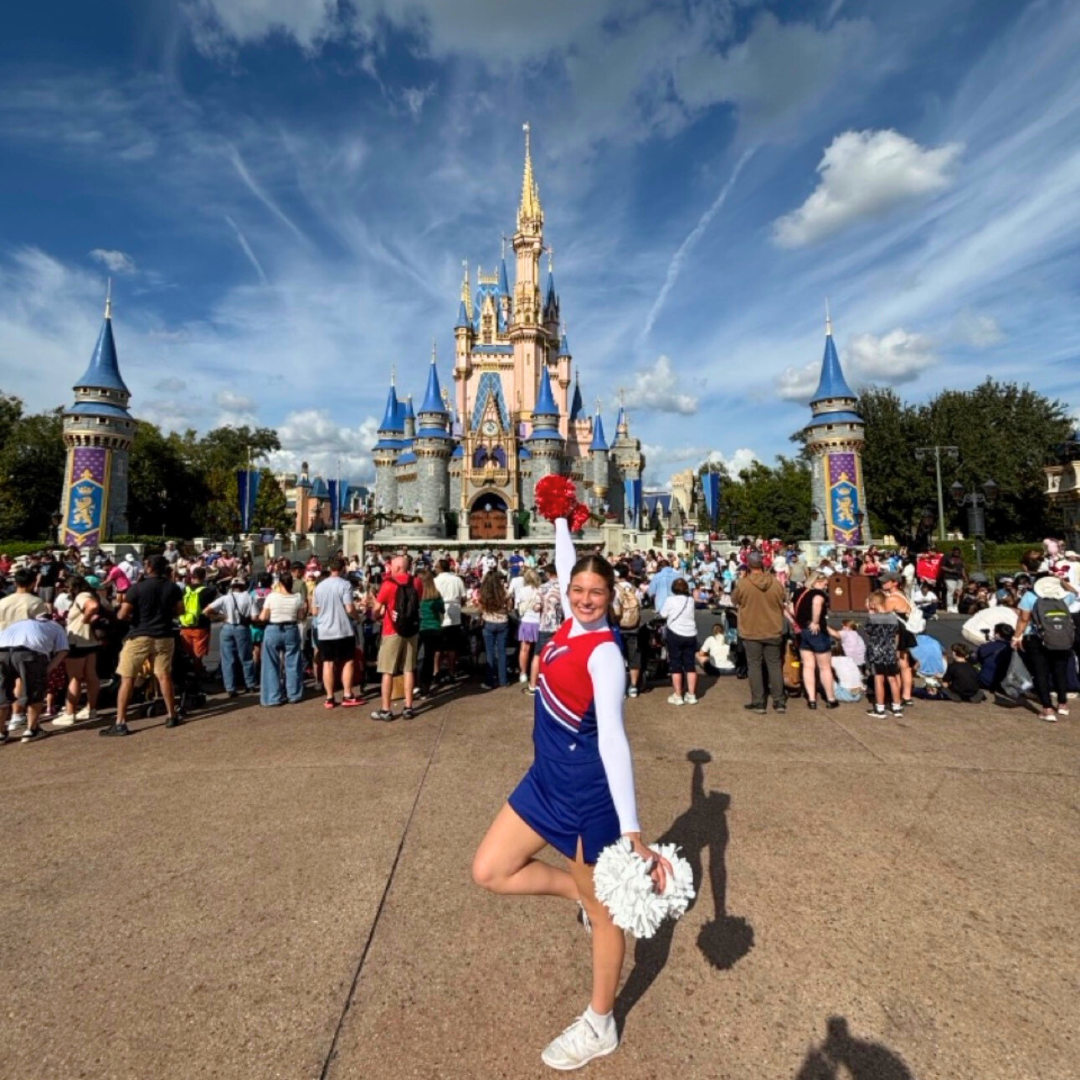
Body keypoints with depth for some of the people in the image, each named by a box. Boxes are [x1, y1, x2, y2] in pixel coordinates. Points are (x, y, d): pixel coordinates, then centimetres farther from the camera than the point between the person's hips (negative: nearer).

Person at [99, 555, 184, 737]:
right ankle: (171, 716, 17)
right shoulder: (173, 587, 1)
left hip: (140, 636, -3)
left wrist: (132, 617, 10)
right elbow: (180, 611, 10)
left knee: (127, 679, 4)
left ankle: (120, 723, 4)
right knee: (164, 676, 11)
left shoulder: (137, 587, -9)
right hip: (164, 636, 3)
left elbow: (122, 615, -11)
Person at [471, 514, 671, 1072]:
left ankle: (599, 1027, 37)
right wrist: (561, 518, 24)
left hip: (589, 790, -8)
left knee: (602, 909, 14)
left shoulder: (604, 652, -23)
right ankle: (579, 888, 30)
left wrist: (632, 831, -36)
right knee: (489, 871, 10)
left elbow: (613, 738, -31)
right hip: (547, 777, 8)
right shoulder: (572, 622, -3)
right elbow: (566, 564, 15)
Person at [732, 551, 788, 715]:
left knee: (754, 665, 7)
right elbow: (784, 602, 9)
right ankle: (779, 701, 18)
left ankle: (758, 702, 9)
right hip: (773, 630, 3)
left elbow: (735, 600, 3)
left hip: (751, 631, -2)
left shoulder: (742, 584, -15)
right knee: (775, 664, 13)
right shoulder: (775, 583, -7)